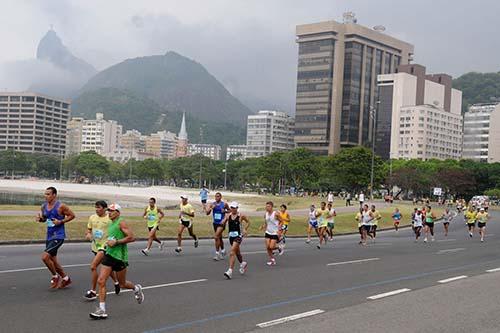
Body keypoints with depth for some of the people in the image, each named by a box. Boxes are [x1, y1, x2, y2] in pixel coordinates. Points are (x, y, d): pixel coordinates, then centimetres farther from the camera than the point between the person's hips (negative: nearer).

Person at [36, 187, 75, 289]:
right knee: (52, 260, 13)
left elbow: (72, 215, -7)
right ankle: (65, 278, 31)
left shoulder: (60, 206, -14)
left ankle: (55, 276, 3)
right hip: (49, 236, 8)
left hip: (58, 236, -8)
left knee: (45, 257, -18)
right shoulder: (44, 206, 6)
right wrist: (40, 218, -3)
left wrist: (61, 221, -17)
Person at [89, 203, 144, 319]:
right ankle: (102, 310, -4)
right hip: (109, 255, 7)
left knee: (122, 284, 7)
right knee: (101, 281, -6)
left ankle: (136, 289, 40)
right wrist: (109, 243, 13)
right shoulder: (110, 224, 14)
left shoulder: (121, 223, -11)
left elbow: (131, 237, -19)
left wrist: (116, 242, -20)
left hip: (120, 257, -7)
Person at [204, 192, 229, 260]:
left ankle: (217, 253, -12)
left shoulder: (224, 204, -6)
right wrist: (211, 208, -17)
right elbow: (207, 213, 0)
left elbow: (229, 210, 9)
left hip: (221, 223, -5)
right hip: (215, 223, 5)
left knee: (216, 237, -18)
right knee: (219, 238, 17)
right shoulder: (212, 204, 1)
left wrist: (225, 211, -11)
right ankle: (222, 251, 37)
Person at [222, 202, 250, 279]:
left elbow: (248, 222, 9)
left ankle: (230, 271, -20)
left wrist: (245, 229, -3)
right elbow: (222, 224, -2)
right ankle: (243, 264, 48)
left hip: (238, 236, -5)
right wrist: (225, 219, -21)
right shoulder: (228, 215, 3)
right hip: (231, 236, 5)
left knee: (232, 252, -17)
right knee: (237, 252, 22)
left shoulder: (241, 216, -6)